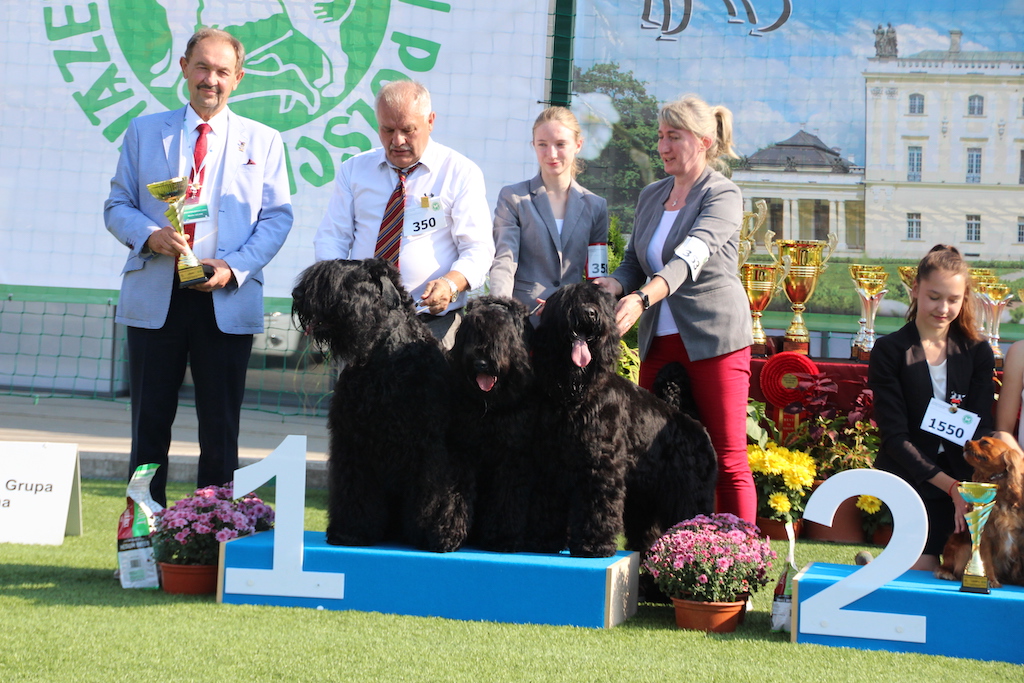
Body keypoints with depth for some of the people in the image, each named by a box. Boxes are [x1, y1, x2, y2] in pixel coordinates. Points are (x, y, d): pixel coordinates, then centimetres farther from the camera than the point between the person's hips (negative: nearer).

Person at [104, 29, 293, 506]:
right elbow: (117, 206, 9)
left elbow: (277, 217, 5)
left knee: (221, 427, 2)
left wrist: (234, 266, -10)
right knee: (150, 422, 3)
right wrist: (151, 235, -12)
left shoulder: (263, 141, 10)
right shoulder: (144, 132, 11)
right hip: (154, 298, 1)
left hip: (227, 301, 0)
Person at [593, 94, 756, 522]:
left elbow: (691, 255, -22)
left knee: (728, 459, -6)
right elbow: (634, 262, 16)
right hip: (659, 340, 6)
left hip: (715, 339, -6)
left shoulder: (722, 195, -7)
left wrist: (643, 298, -37)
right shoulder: (650, 196, 16)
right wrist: (614, 286, -8)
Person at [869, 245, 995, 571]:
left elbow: (981, 428, -2)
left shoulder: (978, 352, 7)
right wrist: (952, 486, -19)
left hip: (964, 481, 3)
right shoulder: (889, 351, -2)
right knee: (923, 574, -16)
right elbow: (894, 436, -8)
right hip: (911, 480, -3)